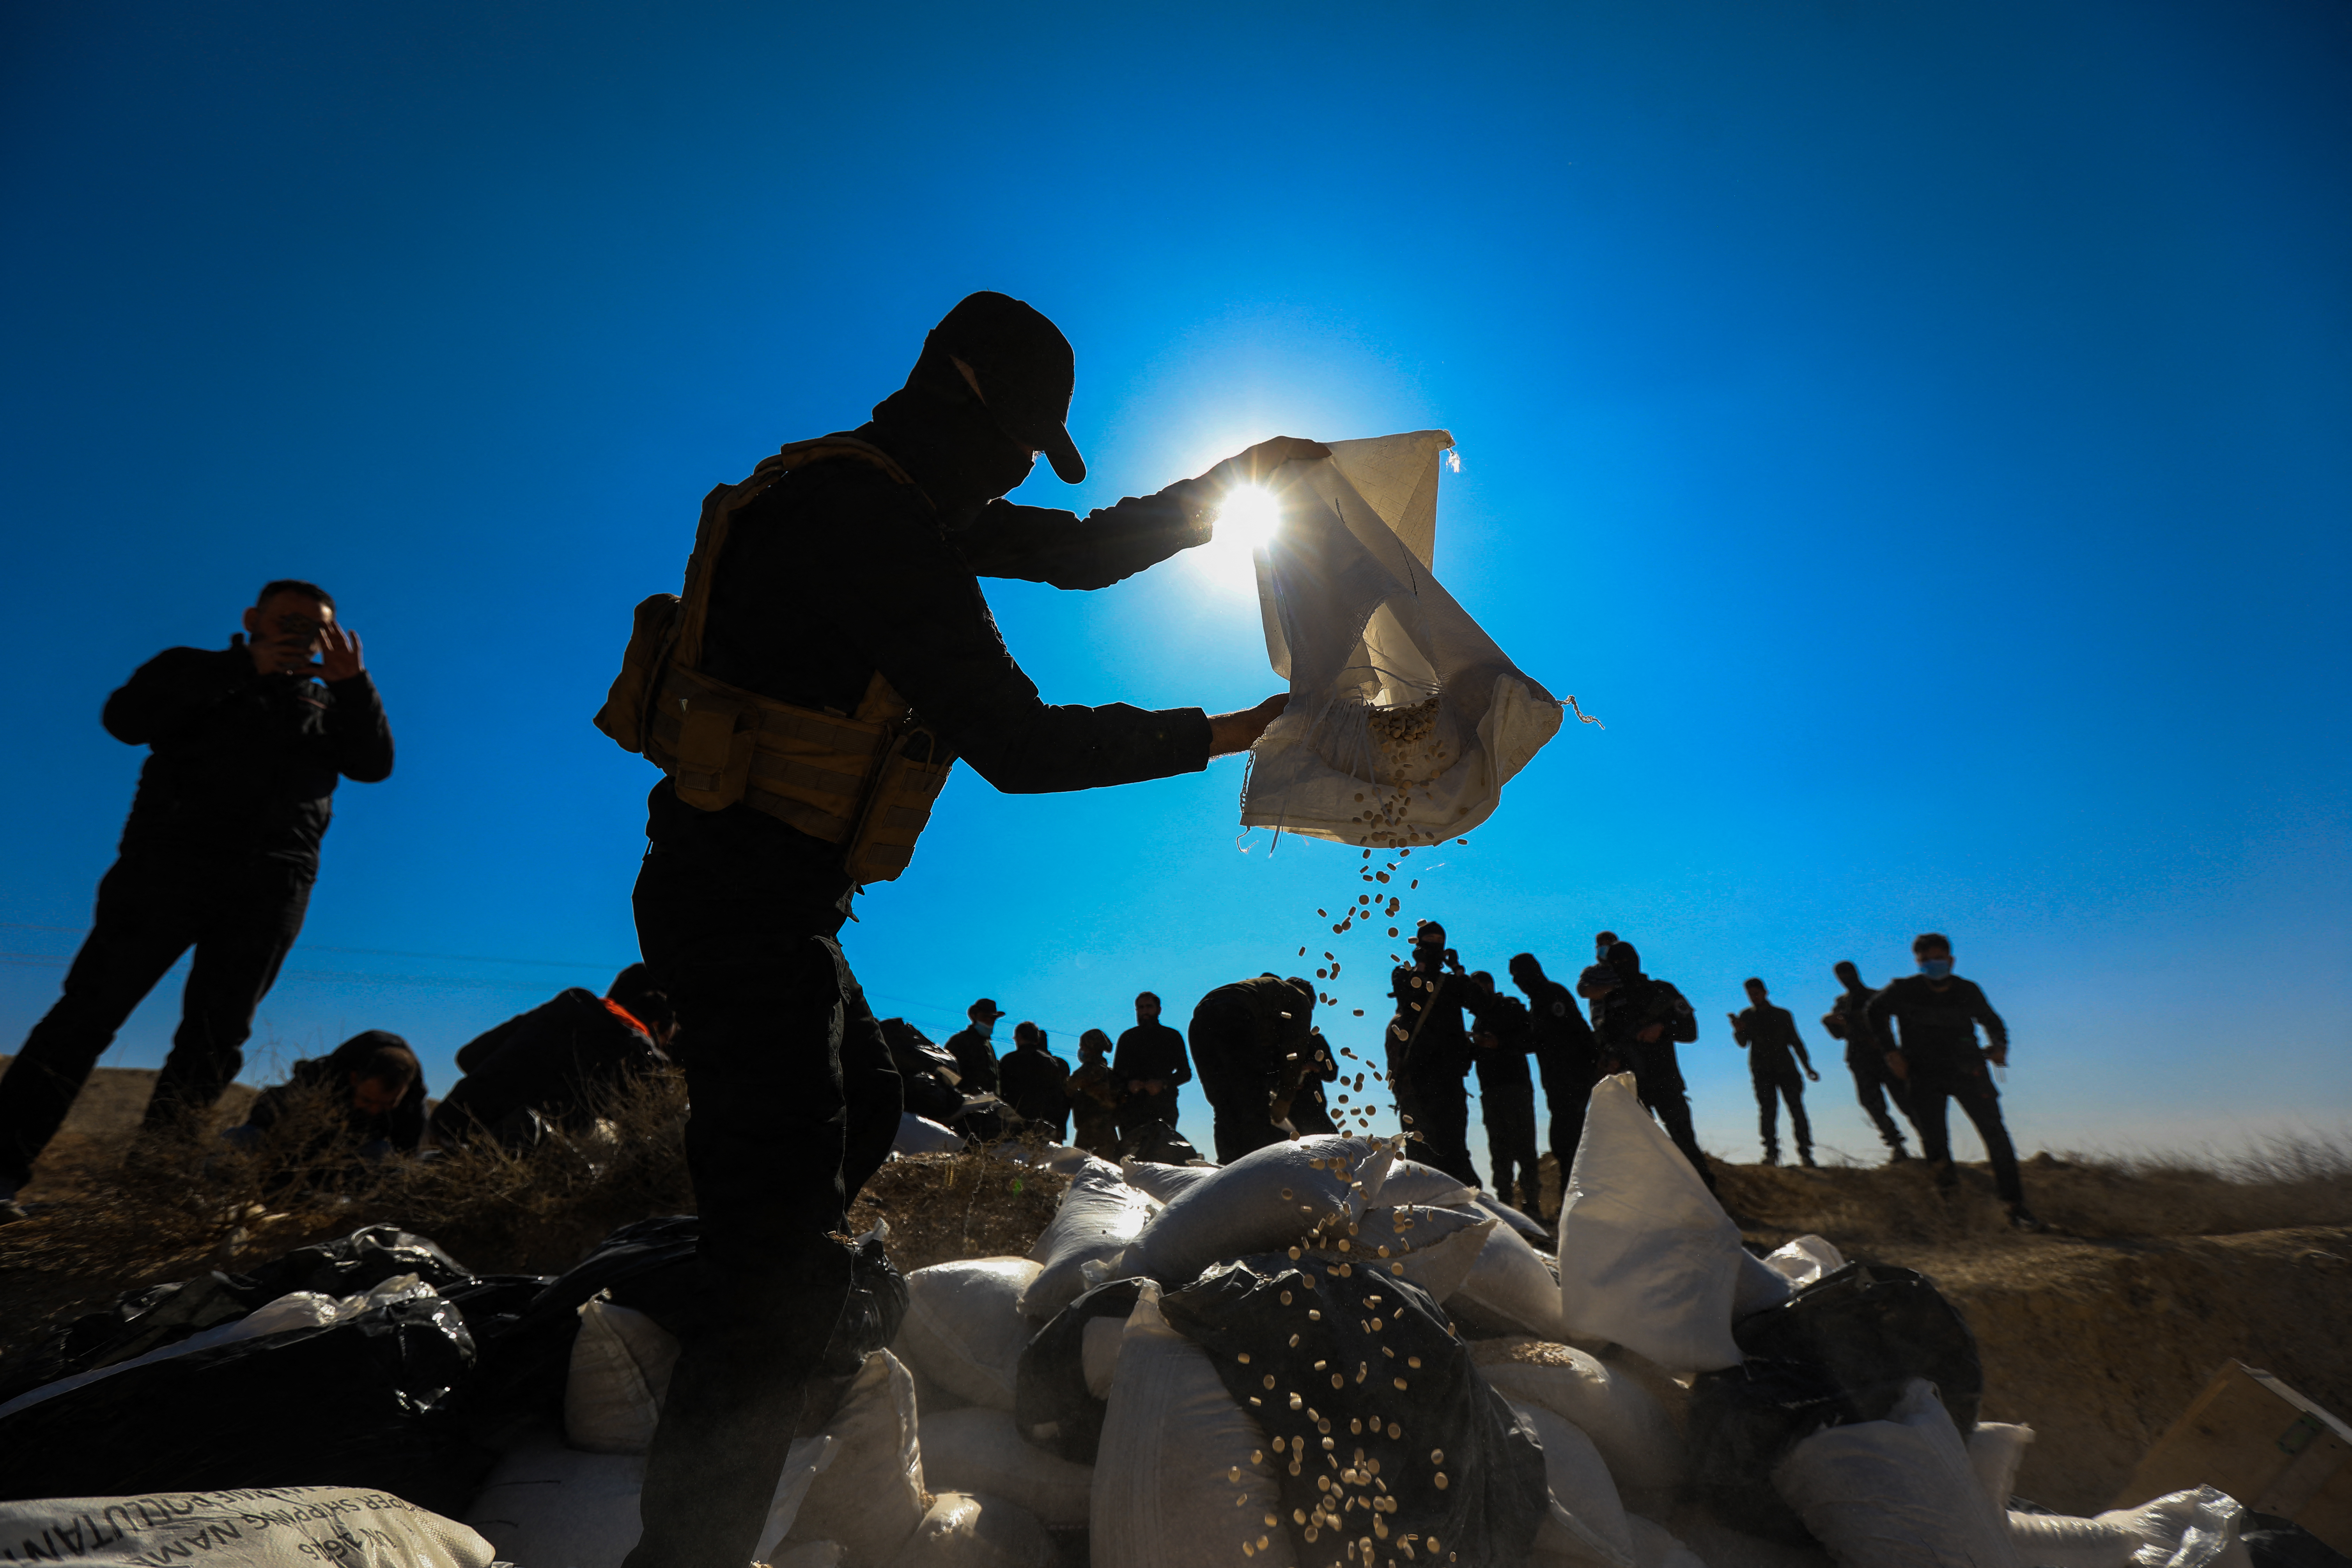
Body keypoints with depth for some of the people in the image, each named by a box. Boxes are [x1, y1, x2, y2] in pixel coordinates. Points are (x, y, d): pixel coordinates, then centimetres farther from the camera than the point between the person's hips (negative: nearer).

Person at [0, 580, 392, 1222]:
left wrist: (354, 684, -10)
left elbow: (374, 764, 4)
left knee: (215, 1037, -4)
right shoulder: (193, 672, 17)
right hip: (169, 862, -1)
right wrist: (242, 668, -8)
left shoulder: (329, 704, 22)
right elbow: (125, 718, -3)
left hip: (269, 887, 2)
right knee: (92, 1008, -8)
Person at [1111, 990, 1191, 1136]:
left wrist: (1163, 1084, -6)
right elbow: (1116, 1074, 19)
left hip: (1163, 1107, -1)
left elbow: (1185, 1073, 13)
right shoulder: (1127, 1038, 20)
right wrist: (1128, 1084, -4)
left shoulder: (1172, 1037, 16)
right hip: (1131, 1105, 1)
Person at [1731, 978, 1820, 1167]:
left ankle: (1805, 1154, -6)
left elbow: (1796, 1041, 16)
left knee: (1796, 1108, -9)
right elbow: (1744, 1044, 2)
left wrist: (1808, 1066, 8)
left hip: (1785, 1067, 1)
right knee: (1767, 1110, -10)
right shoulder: (1747, 1016, 11)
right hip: (1762, 1071, 0)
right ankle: (1771, 1154, -11)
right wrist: (1739, 1031, -20)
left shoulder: (1783, 1015, 13)